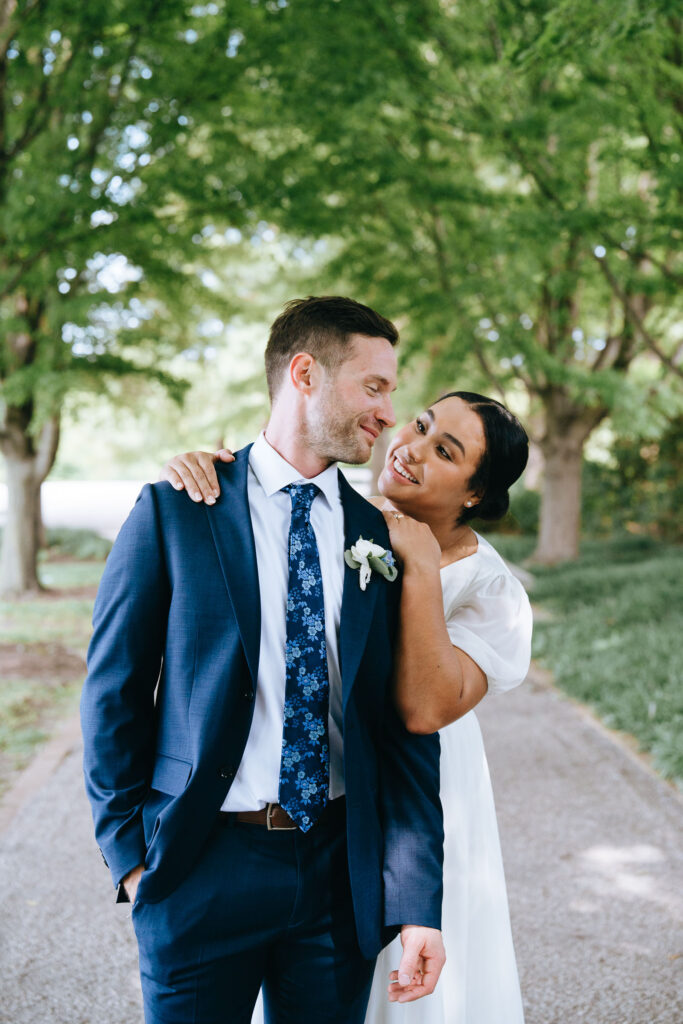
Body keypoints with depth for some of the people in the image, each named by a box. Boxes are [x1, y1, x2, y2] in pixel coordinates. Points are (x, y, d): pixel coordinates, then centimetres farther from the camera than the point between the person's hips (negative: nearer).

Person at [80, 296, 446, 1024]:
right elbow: (114, 690, -1)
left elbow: (405, 727, 1)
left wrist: (417, 901, -4)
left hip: (340, 872, 3)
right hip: (202, 865, -2)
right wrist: (129, 853, -3)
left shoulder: (383, 539, 4)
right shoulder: (175, 513, -4)